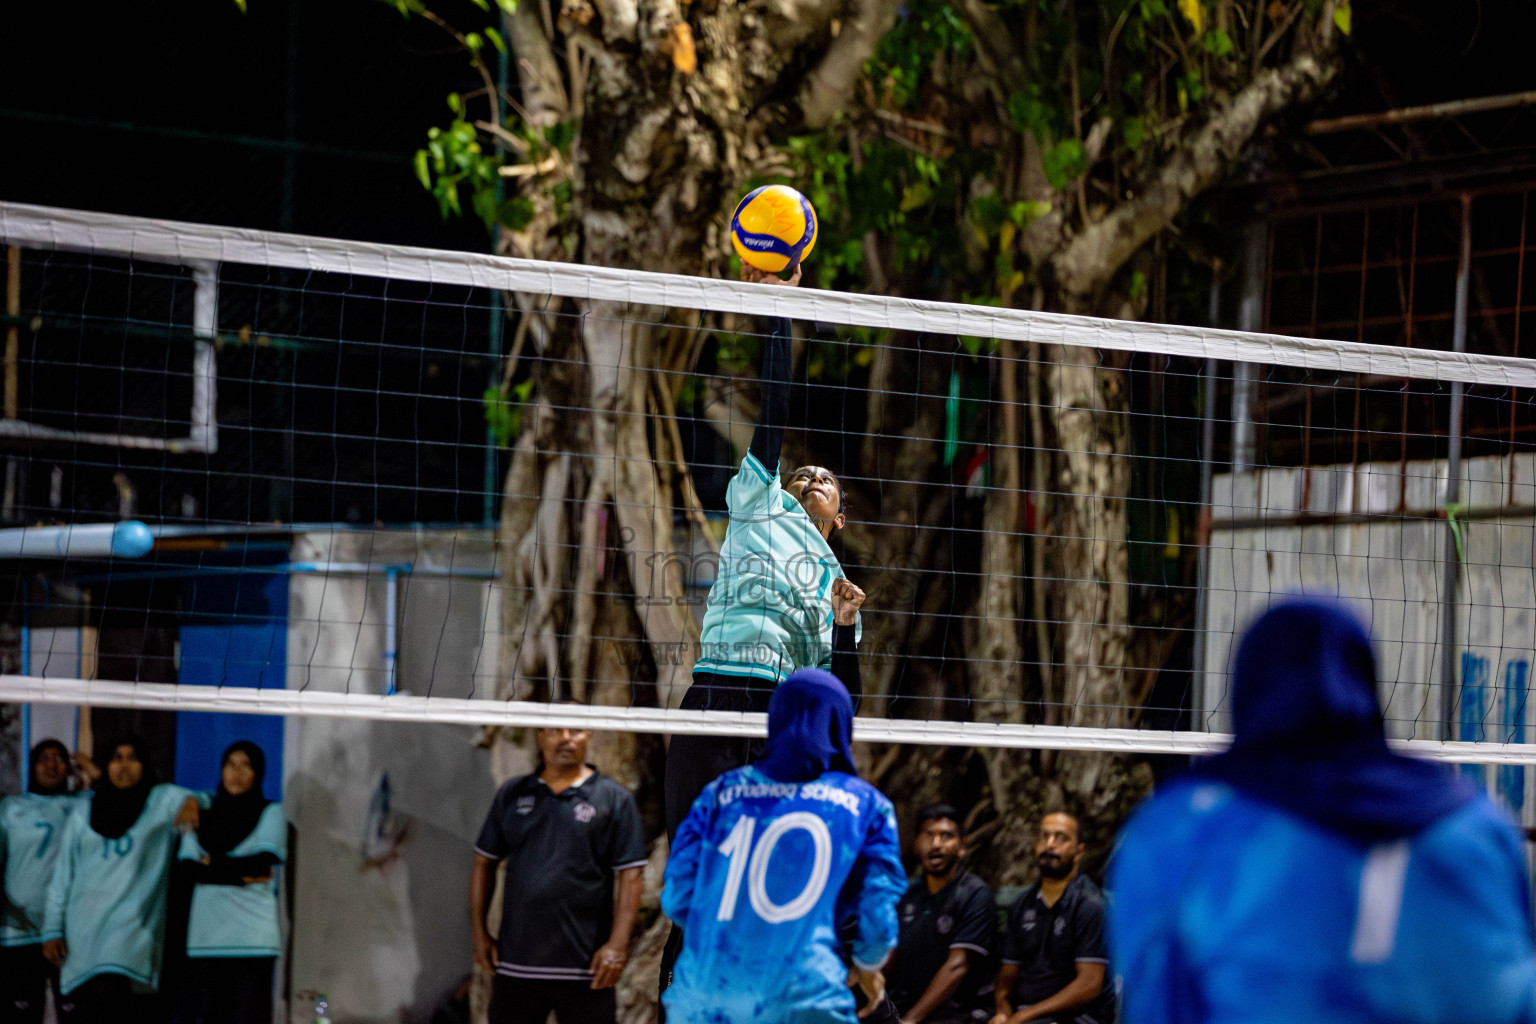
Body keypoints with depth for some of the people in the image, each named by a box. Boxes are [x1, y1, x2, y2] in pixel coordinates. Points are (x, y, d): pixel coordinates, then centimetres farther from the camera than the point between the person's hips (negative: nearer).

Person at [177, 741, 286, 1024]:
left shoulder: (271, 813, 8)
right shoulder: (202, 817, 15)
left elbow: (263, 862, -7)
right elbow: (190, 868, 1)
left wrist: (213, 863, 1)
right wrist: (240, 875, -9)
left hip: (253, 936, -3)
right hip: (207, 936, 3)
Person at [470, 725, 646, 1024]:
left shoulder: (614, 799, 1)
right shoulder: (512, 795, 11)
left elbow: (629, 877, -4)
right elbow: (484, 862, 16)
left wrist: (617, 945, -13)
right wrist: (479, 933, 7)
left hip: (585, 968, -3)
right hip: (515, 963, 3)